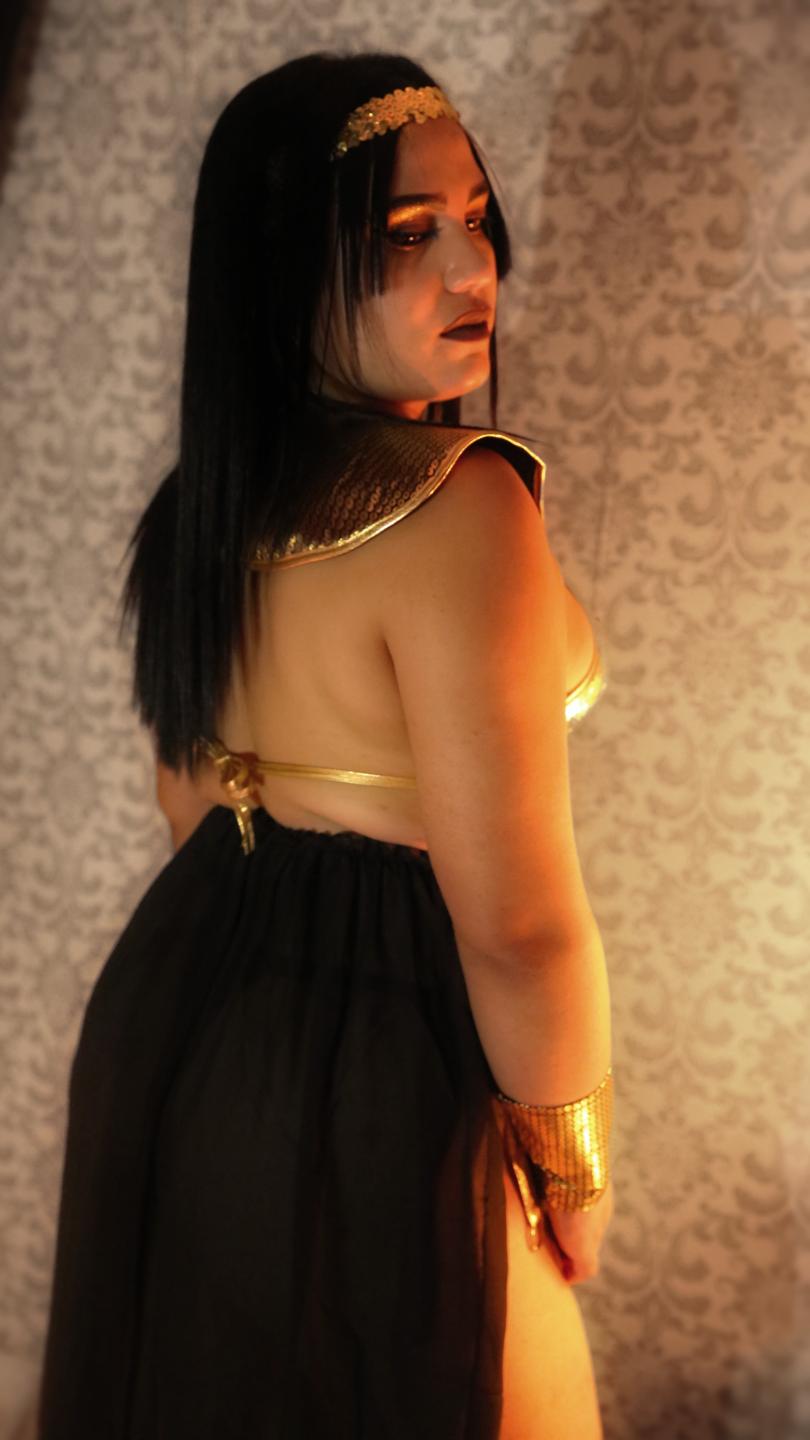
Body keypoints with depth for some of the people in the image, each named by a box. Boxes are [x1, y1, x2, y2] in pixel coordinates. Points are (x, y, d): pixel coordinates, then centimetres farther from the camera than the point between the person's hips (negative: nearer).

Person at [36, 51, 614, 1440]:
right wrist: (575, 1161, -9)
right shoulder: (457, 507, -25)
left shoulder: (202, 501, 2)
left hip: (176, 1012, 8)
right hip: (372, 1076, -8)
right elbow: (517, 923, -24)